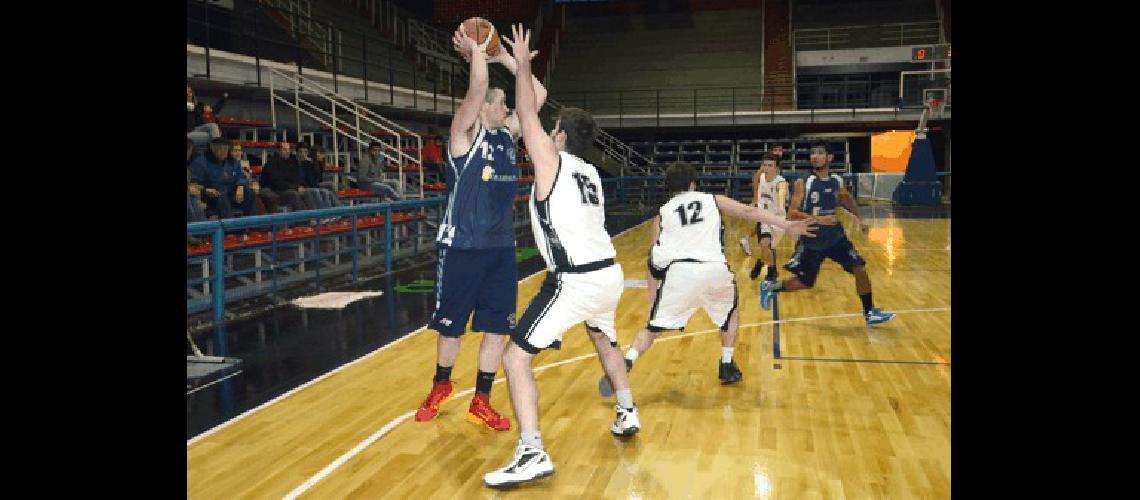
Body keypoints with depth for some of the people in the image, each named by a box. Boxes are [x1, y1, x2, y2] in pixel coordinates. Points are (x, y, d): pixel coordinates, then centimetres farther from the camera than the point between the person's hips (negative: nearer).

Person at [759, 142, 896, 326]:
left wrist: (859, 219, 13)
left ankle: (870, 313, 14)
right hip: (812, 241, -4)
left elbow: (847, 199, 22)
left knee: (860, 270, -1)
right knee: (805, 283, 5)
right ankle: (770, 287, 30)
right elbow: (792, 214, -23)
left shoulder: (837, 181, -1)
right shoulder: (803, 183, -16)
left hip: (836, 237, 4)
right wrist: (818, 219, -34)